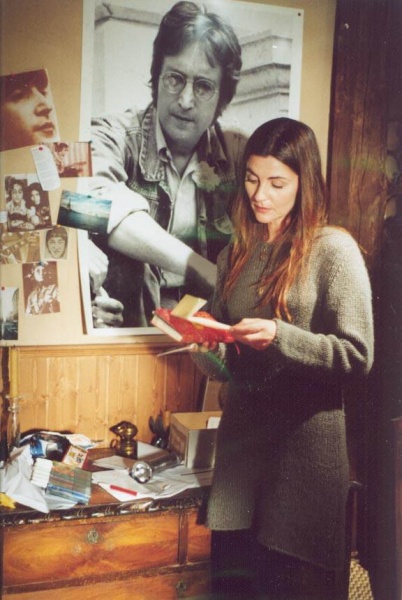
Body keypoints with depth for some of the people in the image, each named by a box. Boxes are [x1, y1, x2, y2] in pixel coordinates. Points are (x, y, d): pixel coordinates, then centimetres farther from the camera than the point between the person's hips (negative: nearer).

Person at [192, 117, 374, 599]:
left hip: (305, 442, -5)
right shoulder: (235, 254, 11)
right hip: (240, 433, 5)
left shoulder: (333, 249, -5)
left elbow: (357, 357, -10)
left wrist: (279, 337, -22)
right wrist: (205, 341, -8)